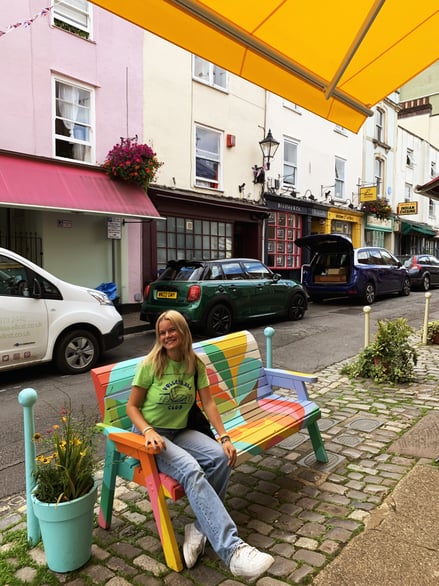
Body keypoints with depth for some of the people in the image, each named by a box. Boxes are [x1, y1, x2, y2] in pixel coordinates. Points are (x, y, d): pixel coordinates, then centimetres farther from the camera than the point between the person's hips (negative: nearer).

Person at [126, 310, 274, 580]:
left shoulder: (195, 363, -1)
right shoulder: (150, 364, -13)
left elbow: (209, 403, -3)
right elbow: (132, 407, -7)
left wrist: (225, 437, -14)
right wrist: (149, 432, -25)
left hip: (180, 431, 5)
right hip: (151, 433, -5)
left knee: (222, 458, -22)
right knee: (191, 470, -31)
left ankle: (201, 528, -8)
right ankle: (232, 549, -35)